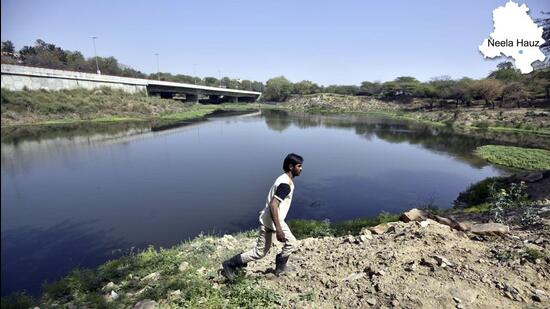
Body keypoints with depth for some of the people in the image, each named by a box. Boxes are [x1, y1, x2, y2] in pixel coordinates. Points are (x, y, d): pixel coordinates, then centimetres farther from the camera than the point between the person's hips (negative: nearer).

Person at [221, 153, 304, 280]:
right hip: (270, 222, -10)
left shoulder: (285, 179, 7)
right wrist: (278, 229, -31)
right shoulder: (286, 184, -24)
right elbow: (273, 205, -31)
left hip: (277, 220, 10)